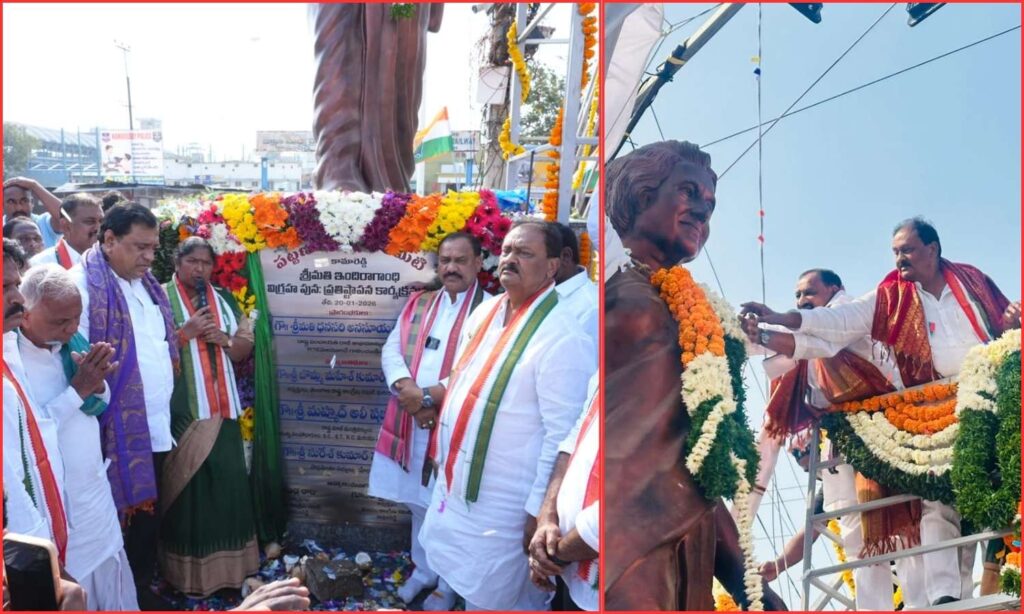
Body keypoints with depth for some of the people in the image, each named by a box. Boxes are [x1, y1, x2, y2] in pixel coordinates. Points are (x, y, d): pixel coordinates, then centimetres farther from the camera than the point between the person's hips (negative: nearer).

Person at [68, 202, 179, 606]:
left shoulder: (148, 284, 14)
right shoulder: (84, 283, -13)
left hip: (155, 428, 8)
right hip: (116, 431, -8)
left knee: (148, 519, 16)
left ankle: (142, 592, 32)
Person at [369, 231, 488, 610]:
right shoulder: (417, 304, 11)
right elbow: (391, 349, 5)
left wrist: (431, 395, -21)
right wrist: (406, 388, -14)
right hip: (411, 424, 5)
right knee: (420, 503, 19)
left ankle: (449, 583, 27)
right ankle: (423, 569, 39)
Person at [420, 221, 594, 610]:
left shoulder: (564, 337, -22)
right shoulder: (486, 311, 4)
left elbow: (563, 435, -22)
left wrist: (540, 510, -19)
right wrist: (443, 452, 17)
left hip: (504, 504, -7)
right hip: (455, 482, 8)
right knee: (458, 581, 26)